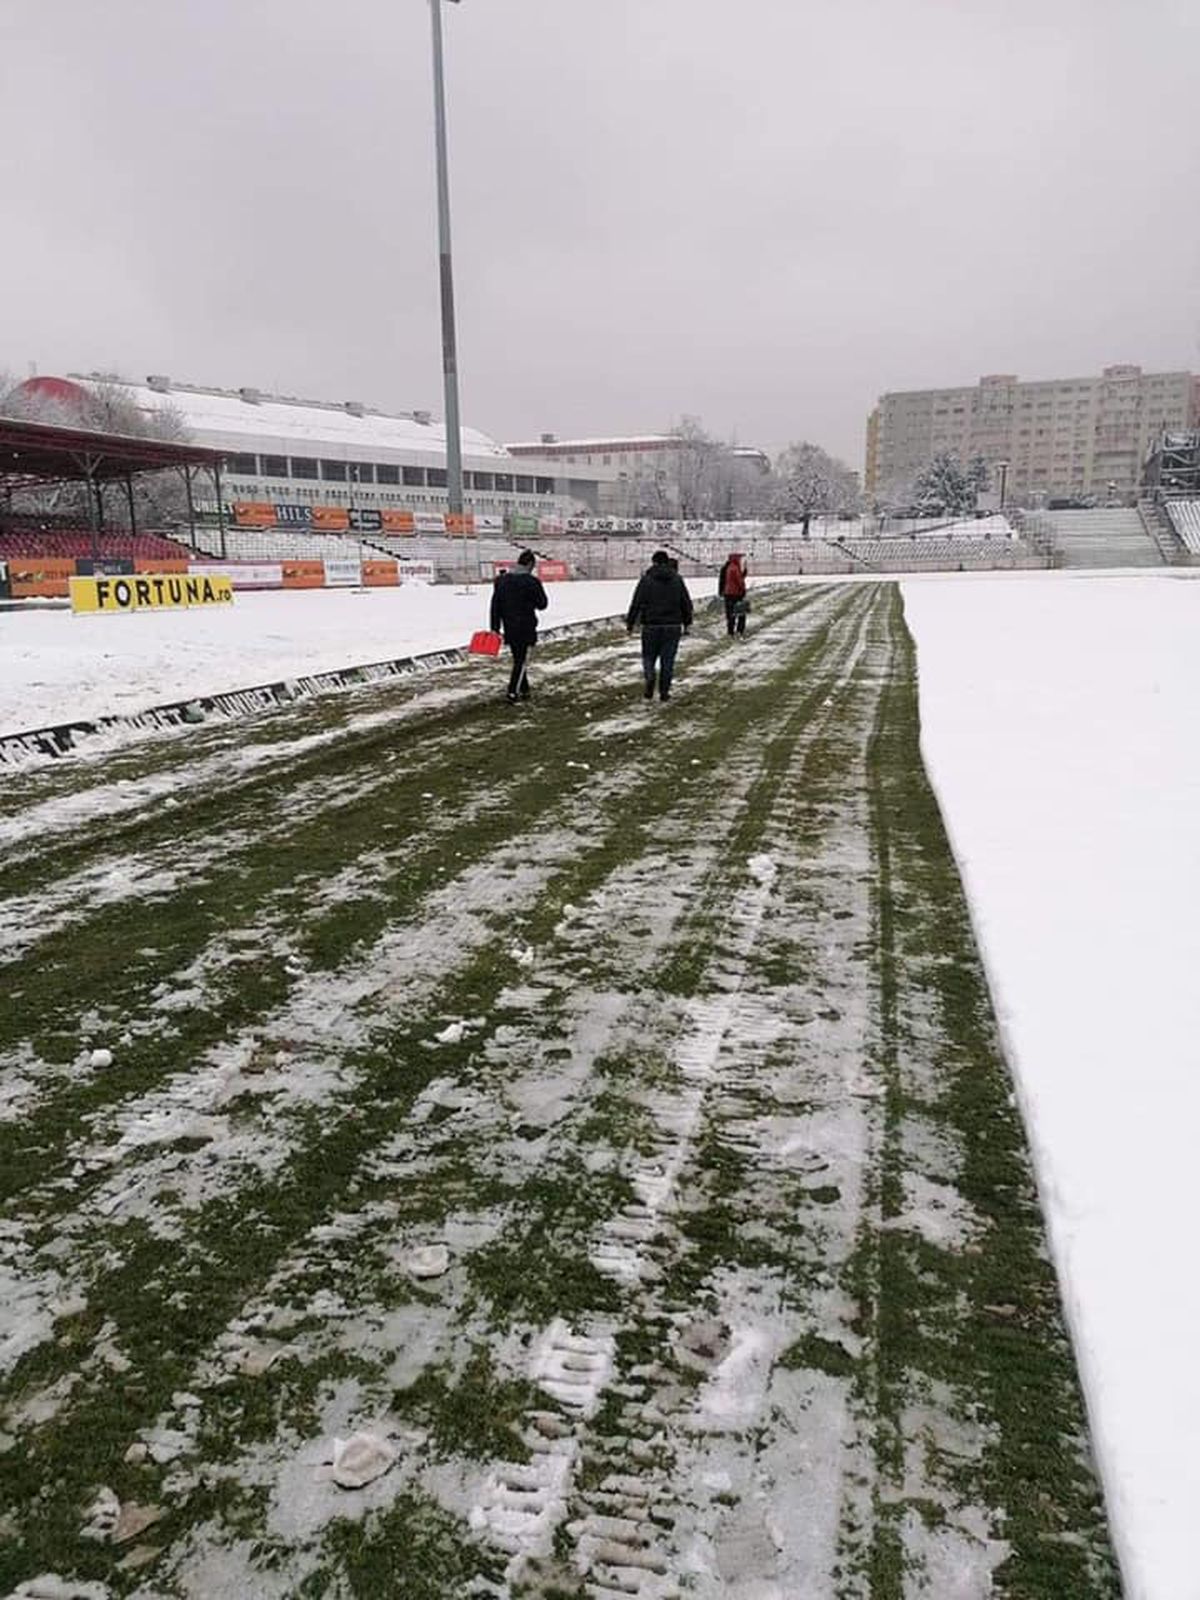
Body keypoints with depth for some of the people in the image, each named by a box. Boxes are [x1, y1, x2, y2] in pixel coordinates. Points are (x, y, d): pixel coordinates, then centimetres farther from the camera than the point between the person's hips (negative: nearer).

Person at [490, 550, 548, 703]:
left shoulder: (501, 580, 7)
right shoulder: (531, 581, -12)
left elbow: (495, 605, 6)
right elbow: (542, 604, -5)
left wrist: (495, 627, 7)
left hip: (509, 628, 6)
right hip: (526, 628, -6)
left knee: (518, 659, 17)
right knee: (522, 661, -1)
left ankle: (524, 690, 24)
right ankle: (512, 693, -8)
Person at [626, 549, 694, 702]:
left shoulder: (646, 579, -3)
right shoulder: (677, 579, 5)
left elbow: (636, 603, -5)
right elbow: (686, 603, 8)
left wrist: (630, 623, 3)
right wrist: (687, 623, 18)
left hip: (651, 626, -2)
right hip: (673, 626, 2)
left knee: (649, 656, 10)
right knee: (668, 660, 7)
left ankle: (650, 677, -18)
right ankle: (664, 691, 7)